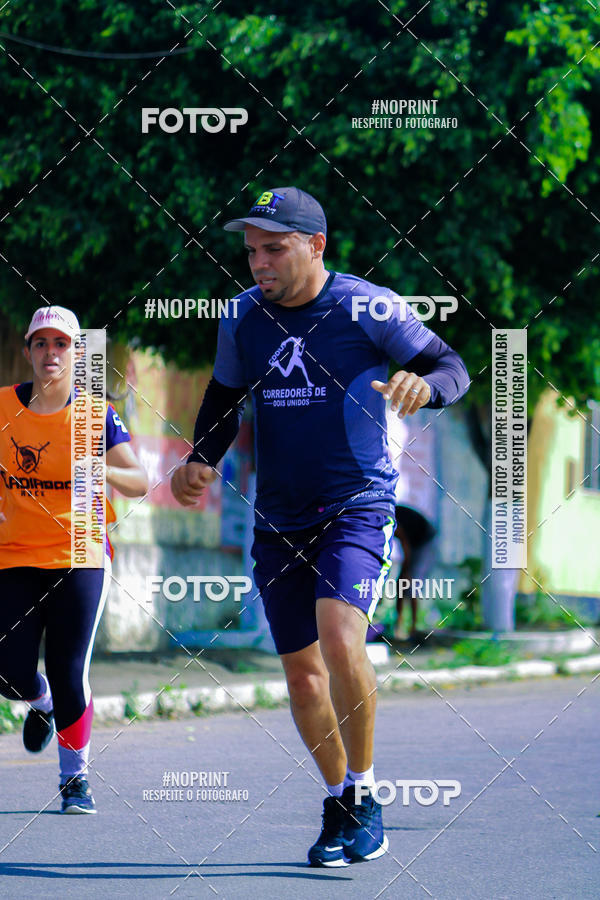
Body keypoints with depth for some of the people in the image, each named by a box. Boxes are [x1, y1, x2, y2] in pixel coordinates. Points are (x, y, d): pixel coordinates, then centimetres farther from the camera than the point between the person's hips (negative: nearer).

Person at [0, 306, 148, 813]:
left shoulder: (95, 414, -3)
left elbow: (139, 483, -8)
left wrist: (104, 471, -28)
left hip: (79, 557, -2)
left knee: (69, 676, -8)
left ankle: (75, 776, 12)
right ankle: (41, 702, 33)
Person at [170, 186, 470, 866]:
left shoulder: (368, 307, -9)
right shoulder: (242, 318, 4)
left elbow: (452, 366, -4)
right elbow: (224, 401, 18)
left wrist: (424, 384, -28)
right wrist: (201, 462, -1)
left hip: (357, 506, -5)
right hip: (277, 520, 5)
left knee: (340, 641, -26)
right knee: (301, 671, 7)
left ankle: (363, 793, -8)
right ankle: (338, 806, 26)